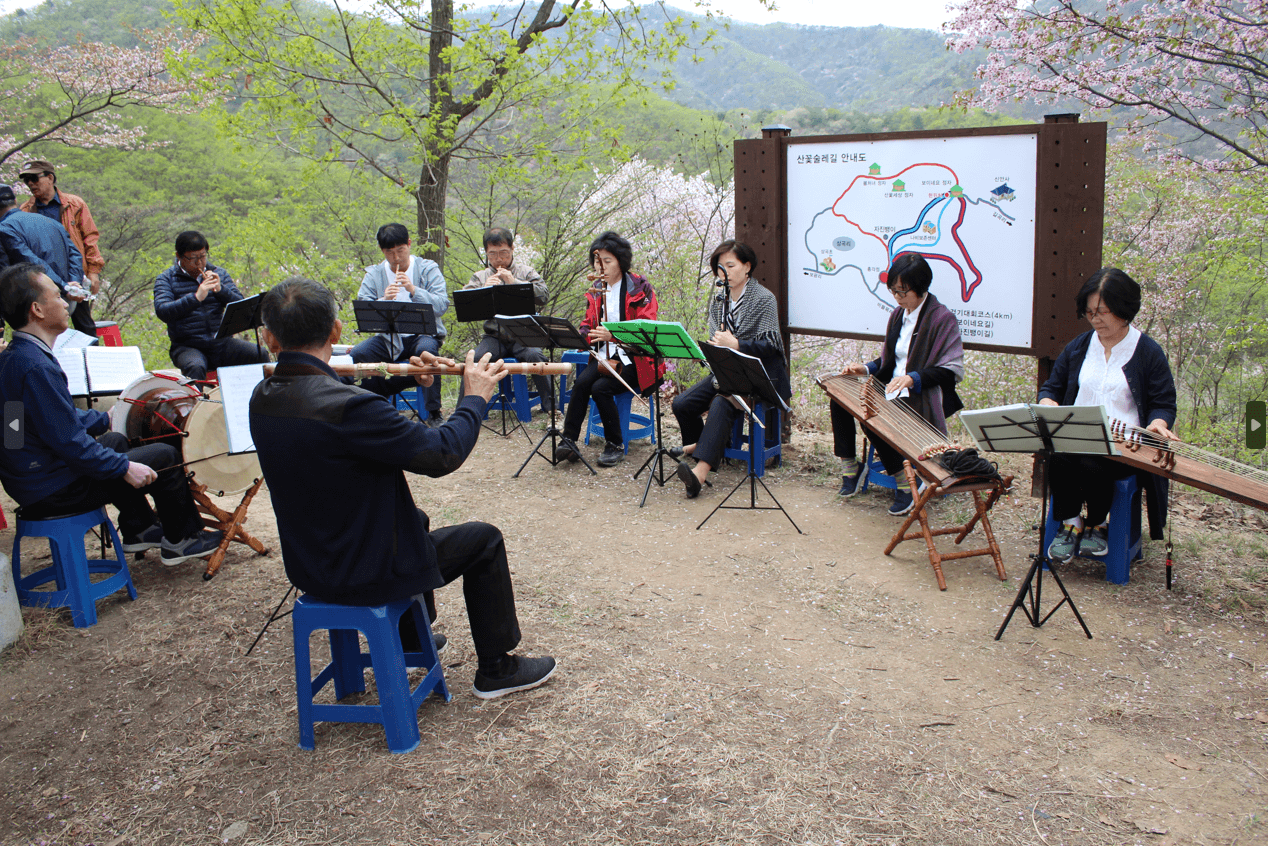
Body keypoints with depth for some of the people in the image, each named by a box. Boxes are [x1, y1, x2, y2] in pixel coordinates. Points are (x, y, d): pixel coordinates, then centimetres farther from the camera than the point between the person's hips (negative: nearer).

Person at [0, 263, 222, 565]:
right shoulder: (36, 366, -28)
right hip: (53, 492, -11)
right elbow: (68, 442, -28)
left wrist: (104, 419, 27)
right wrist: (125, 468, -20)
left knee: (116, 441, 32)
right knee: (163, 456, -2)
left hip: (26, 479, 11)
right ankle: (181, 540, 16)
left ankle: (137, 530, 36)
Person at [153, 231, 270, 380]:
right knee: (195, 368, -37)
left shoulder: (220, 274, 15)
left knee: (261, 354, -21)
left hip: (222, 342, 3)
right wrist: (196, 297, -23)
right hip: (187, 346, -3)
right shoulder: (166, 279, 5)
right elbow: (162, 311, -12)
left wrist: (220, 289, -13)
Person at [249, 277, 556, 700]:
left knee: (414, 519, 33)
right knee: (484, 540, 11)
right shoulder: (345, 405, -32)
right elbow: (442, 453, -26)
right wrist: (475, 397, -11)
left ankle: (414, 634, 49)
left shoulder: (262, 399, -5)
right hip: (361, 576, -8)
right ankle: (497, 668, 23)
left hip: (307, 564, 8)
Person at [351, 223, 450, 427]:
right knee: (357, 354, -22)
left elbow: (442, 305, -12)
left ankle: (433, 413, -23)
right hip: (388, 337, 3)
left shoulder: (428, 269, 2)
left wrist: (413, 290, -25)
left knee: (426, 350, -36)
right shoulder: (373, 274, 7)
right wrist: (383, 300, -23)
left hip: (423, 333, -3)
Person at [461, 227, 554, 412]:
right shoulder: (480, 277, 16)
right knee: (475, 359, -27)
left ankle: (551, 407, -21)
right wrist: (484, 289, -15)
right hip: (494, 336, 1)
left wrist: (514, 282, -11)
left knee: (534, 356, -32)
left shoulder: (526, 272, 11)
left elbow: (544, 296, -6)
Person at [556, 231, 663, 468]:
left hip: (634, 359, -5)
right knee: (581, 382, -25)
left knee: (600, 387, -27)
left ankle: (616, 445, -11)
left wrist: (613, 335, -31)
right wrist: (585, 334, -10)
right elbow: (587, 324, 17)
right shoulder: (595, 290, 14)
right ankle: (569, 441, -20)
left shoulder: (640, 288, -5)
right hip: (605, 356, 5)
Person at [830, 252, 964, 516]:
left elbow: (952, 370, -16)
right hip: (894, 389, 8)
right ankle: (850, 467, 1)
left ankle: (905, 484, -17)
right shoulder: (899, 315, 13)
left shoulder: (942, 319, -11)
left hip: (923, 396, -8)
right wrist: (866, 369, 2)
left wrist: (913, 378, -28)